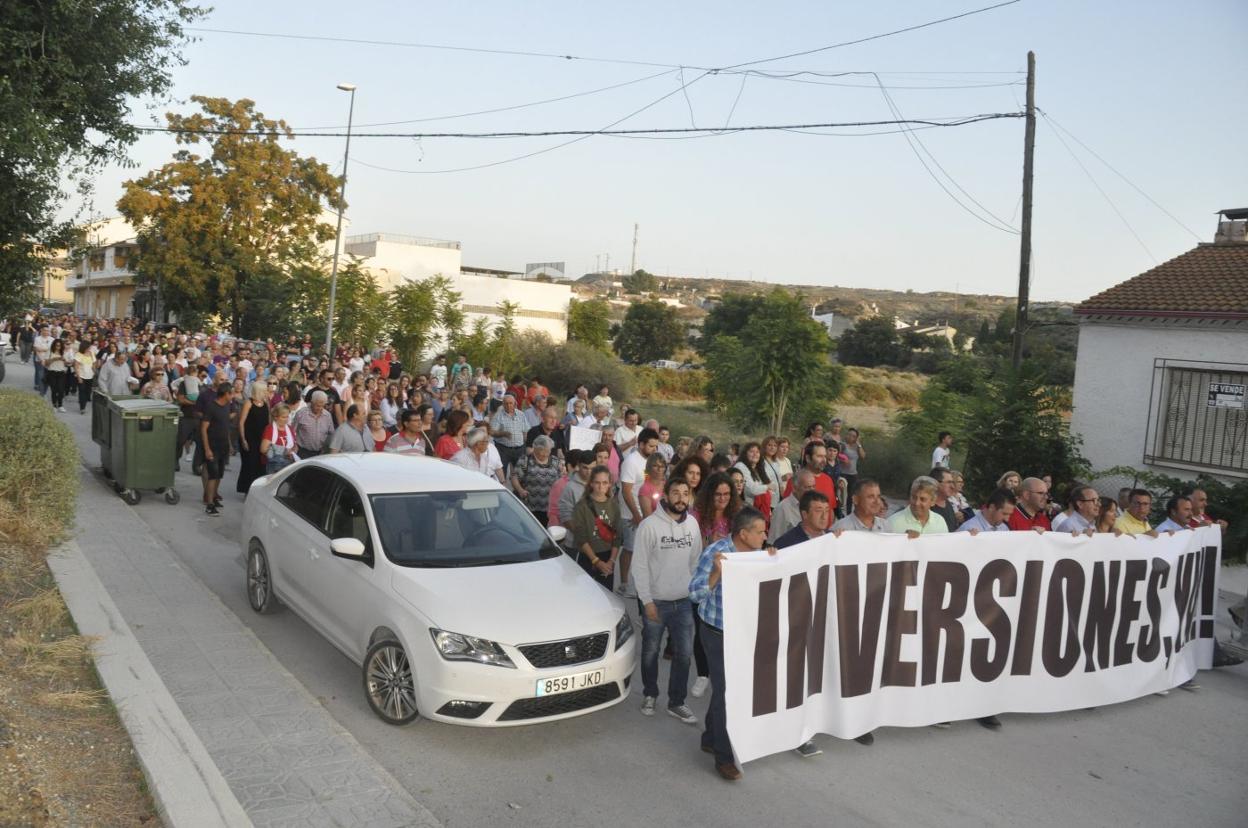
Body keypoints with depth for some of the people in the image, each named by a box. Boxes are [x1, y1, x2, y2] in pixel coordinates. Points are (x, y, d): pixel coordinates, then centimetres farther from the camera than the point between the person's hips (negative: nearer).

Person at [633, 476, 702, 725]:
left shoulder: (692, 524, 1)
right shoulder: (649, 525, -14)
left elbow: (695, 562, 9)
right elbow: (639, 566, -12)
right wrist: (647, 600, -14)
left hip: (684, 601, 4)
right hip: (656, 601, -4)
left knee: (684, 653, 7)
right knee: (650, 652, 13)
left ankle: (676, 702, 22)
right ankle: (649, 695, 34)